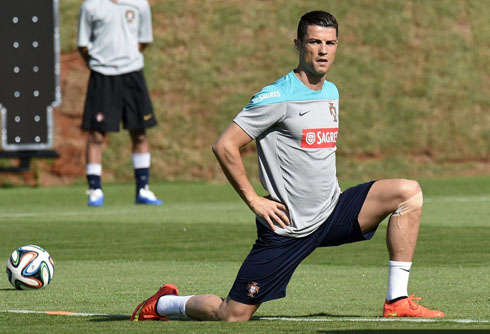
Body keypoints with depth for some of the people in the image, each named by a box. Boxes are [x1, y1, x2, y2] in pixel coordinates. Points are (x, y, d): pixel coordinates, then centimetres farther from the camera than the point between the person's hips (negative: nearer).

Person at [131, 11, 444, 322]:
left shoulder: (331, 92, 11)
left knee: (409, 191, -10)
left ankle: (397, 301, -8)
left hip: (332, 212, 7)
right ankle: (164, 303, 24)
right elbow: (225, 145, -15)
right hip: (287, 227, -7)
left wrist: (328, 194, 15)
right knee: (233, 315, -7)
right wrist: (254, 200, -13)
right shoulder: (277, 97, -13)